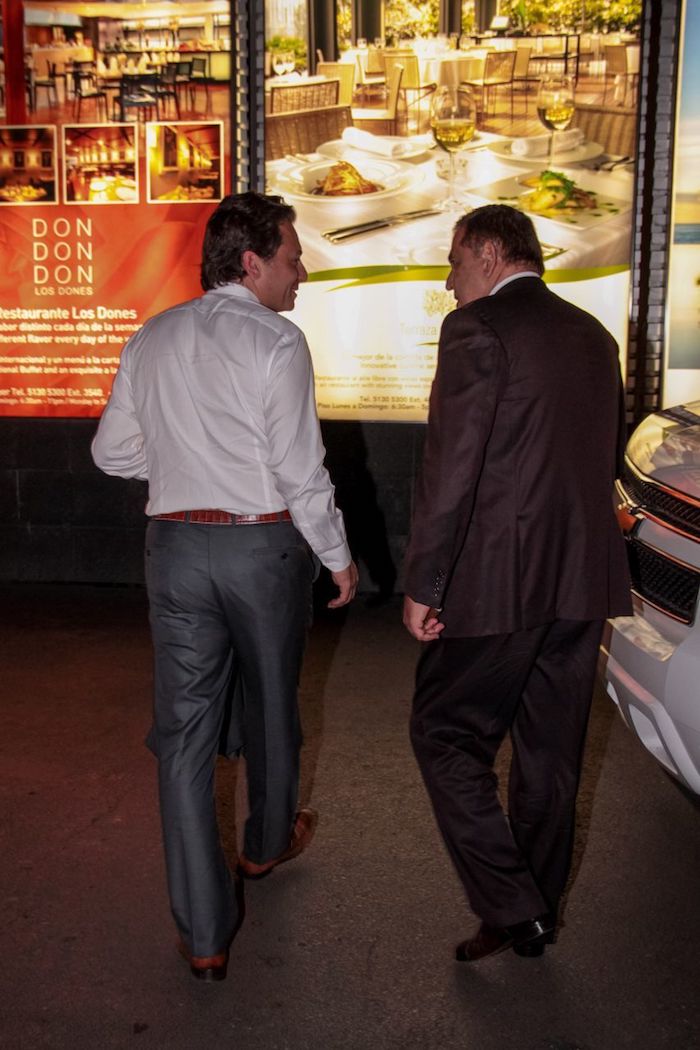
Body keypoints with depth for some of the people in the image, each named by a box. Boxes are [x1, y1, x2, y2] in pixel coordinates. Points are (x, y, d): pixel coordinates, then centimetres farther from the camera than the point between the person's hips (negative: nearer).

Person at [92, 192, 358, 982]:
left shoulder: (151, 340, 6)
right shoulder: (275, 341, -11)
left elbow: (113, 452, 11)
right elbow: (300, 469, -14)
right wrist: (338, 556, -2)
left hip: (176, 545, 4)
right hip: (263, 542, -3)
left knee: (184, 727, 6)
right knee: (268, 703, 20)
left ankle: (203, 932, 8)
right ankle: (267, 842, 45)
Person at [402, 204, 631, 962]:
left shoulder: (476, 329, -10)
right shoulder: (593, 336, 13)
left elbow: (451, 468, -16)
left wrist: (423, 584, -11)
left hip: (500, 579, -8)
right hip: (583, 581, 8)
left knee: (447, 736, 6)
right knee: (551, 753, 16)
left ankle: (512, 907, 5)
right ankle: (538, 912, 29)